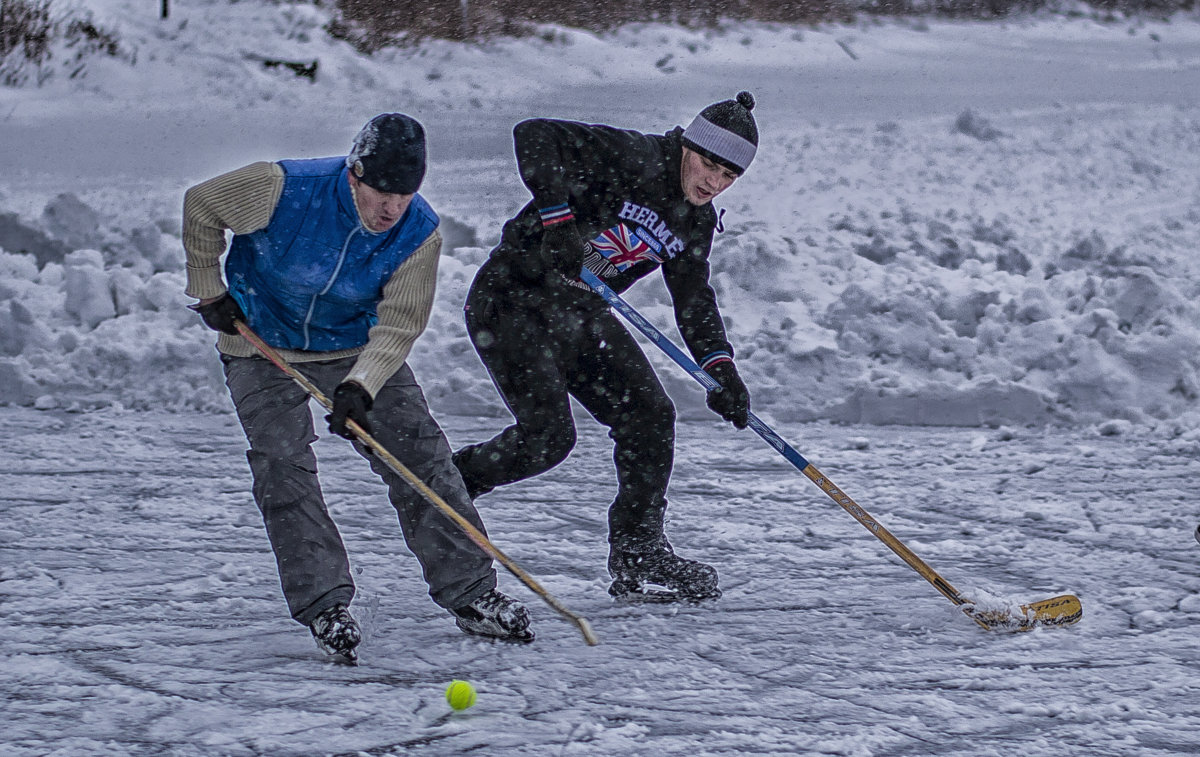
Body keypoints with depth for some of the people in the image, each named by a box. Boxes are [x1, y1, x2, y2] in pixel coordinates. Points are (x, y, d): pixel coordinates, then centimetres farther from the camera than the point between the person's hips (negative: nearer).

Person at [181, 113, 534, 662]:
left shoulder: (419, 232, -21)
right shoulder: (283, 189, -29)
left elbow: (398, 324, -20)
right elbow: (200, 207, -12)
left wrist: (360, 386, -35)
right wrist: (209, 291, -7)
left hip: (356, 347, 2)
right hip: (261, 343, -2)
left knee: (419, 452, -6)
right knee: (282, 467, -16)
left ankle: (470, 593, 1)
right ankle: (324, 605, -9)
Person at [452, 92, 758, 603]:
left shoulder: (696, 221, 7)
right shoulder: (631, 157, -18)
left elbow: (694, 298, 12)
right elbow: (533, 137, -27)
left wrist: (720, 368, -3)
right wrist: (557, 218, -36)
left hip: (579, 311, 8)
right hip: (513, 299, -8)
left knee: (650, 416, 1)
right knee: (548, 435, -19)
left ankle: (639, 556, 10)